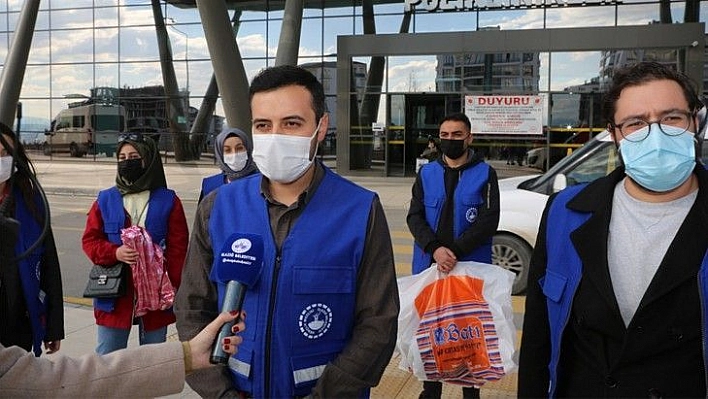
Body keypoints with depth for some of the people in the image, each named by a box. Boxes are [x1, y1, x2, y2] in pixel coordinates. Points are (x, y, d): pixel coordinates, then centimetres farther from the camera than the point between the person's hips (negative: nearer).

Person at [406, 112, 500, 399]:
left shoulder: (485, 174, 1)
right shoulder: (426, 174, 9)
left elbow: (489, 221, -8)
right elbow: (414, 217, 1)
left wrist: (455, 251, -19)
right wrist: (435, 249, -17)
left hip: (471, 269, -2)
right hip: (429, 267, 3)